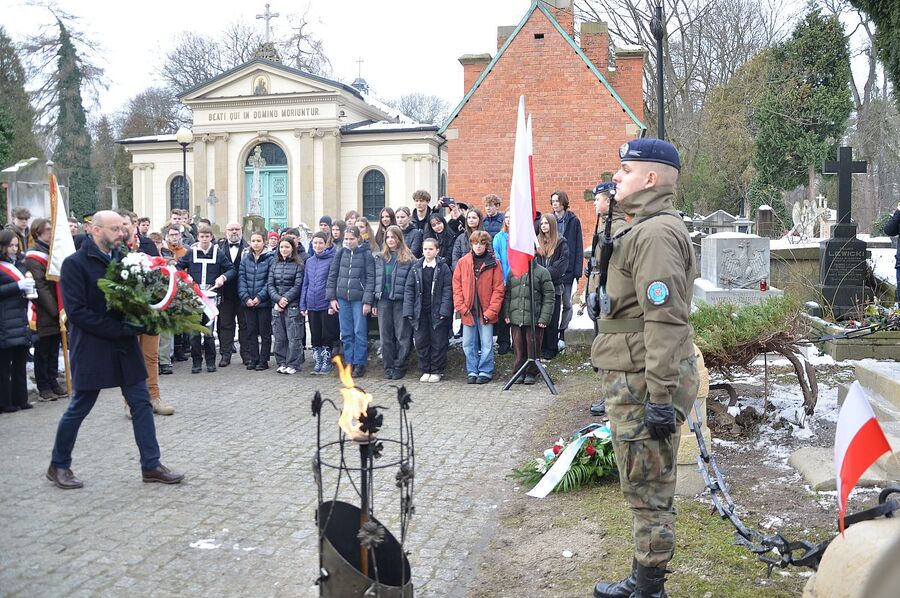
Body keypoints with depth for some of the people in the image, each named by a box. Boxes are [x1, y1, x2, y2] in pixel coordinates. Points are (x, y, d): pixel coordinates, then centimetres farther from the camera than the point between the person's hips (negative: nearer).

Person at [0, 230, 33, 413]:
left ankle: (20, 399, 17)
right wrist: (18, 286, -18)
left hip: (21, 319, 7)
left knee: (20, 360, 10)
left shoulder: (18, 263, 17)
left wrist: (29, 289, 7)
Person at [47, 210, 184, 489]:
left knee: (141, 402, 4)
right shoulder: (75, 263, -11)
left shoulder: (121, 259, 7)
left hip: (125, 345, 6)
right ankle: (59, 465, 26)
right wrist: (119, 329, -21)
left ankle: (151, 465, 12)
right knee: (79, 408, 7)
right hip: (91, 346, -6)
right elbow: (76, 311, -17)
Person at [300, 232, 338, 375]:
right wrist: (303, 305, 9)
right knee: (315, 336, 12)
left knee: (327, 336, 3)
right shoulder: (309, 261, 11)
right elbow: (305, 284, 14)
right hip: (312, 305, 5)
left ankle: (327, 362, 16)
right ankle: (318, 362, 22)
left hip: (327, 305, -5)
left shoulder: (332, 260, -7)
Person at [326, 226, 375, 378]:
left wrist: (367, 301, -12)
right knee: (346, 333, 8)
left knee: (360, 332, -1)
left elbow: (370, 278, -7)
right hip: (342, 298, 4)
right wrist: (332, 297, 3)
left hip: (359, 299, -4)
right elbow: (332, 275, 9)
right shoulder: (340, 253, 7)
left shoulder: (366, 254, -3)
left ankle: (360, 364, 8)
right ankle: (349, 362, 17)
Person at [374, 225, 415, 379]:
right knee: (385, 335, 7)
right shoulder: (379, 258, 11)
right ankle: (388, 366, 16)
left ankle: (399, 366, 11)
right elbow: (375, 280, 11)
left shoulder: (408, 258, -1)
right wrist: (374, 303, 5)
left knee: (402, 335, 1)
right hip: (383, 301, 4)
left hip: (401, 301, -4)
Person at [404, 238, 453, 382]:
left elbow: (447, 290, -6)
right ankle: (425, 370, 19)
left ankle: (437, 371, 16)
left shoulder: (443, 267, -2)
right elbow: (409, 289, 5)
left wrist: (444, 310, -14)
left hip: (437, 311, -3)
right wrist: (409, 310, -4)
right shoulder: (416, 267, 6)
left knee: (438, 342, 3)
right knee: (421, 342, 7)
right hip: (420, 311, 3)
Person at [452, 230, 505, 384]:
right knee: (468, 344, 8)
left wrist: (491, 311, -10)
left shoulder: (493, 263, -2)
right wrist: (461, 307, -5)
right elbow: (456, 286, 4)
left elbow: (498, 289, -3)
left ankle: (485, 372, 14)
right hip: (468, 311, 2)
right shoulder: (462, 262, 4)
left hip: (486, 312, -2)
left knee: (487, 344, 3)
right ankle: (472, 372, 20)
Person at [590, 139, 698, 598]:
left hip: (644, 385, -11)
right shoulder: (648, 228, 17)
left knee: (648, 491, 2)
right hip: (636, 378, 11)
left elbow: (666, 320, -24)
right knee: (643, 489, 19)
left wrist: (660, 396, -25)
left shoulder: (656, 233, -17)